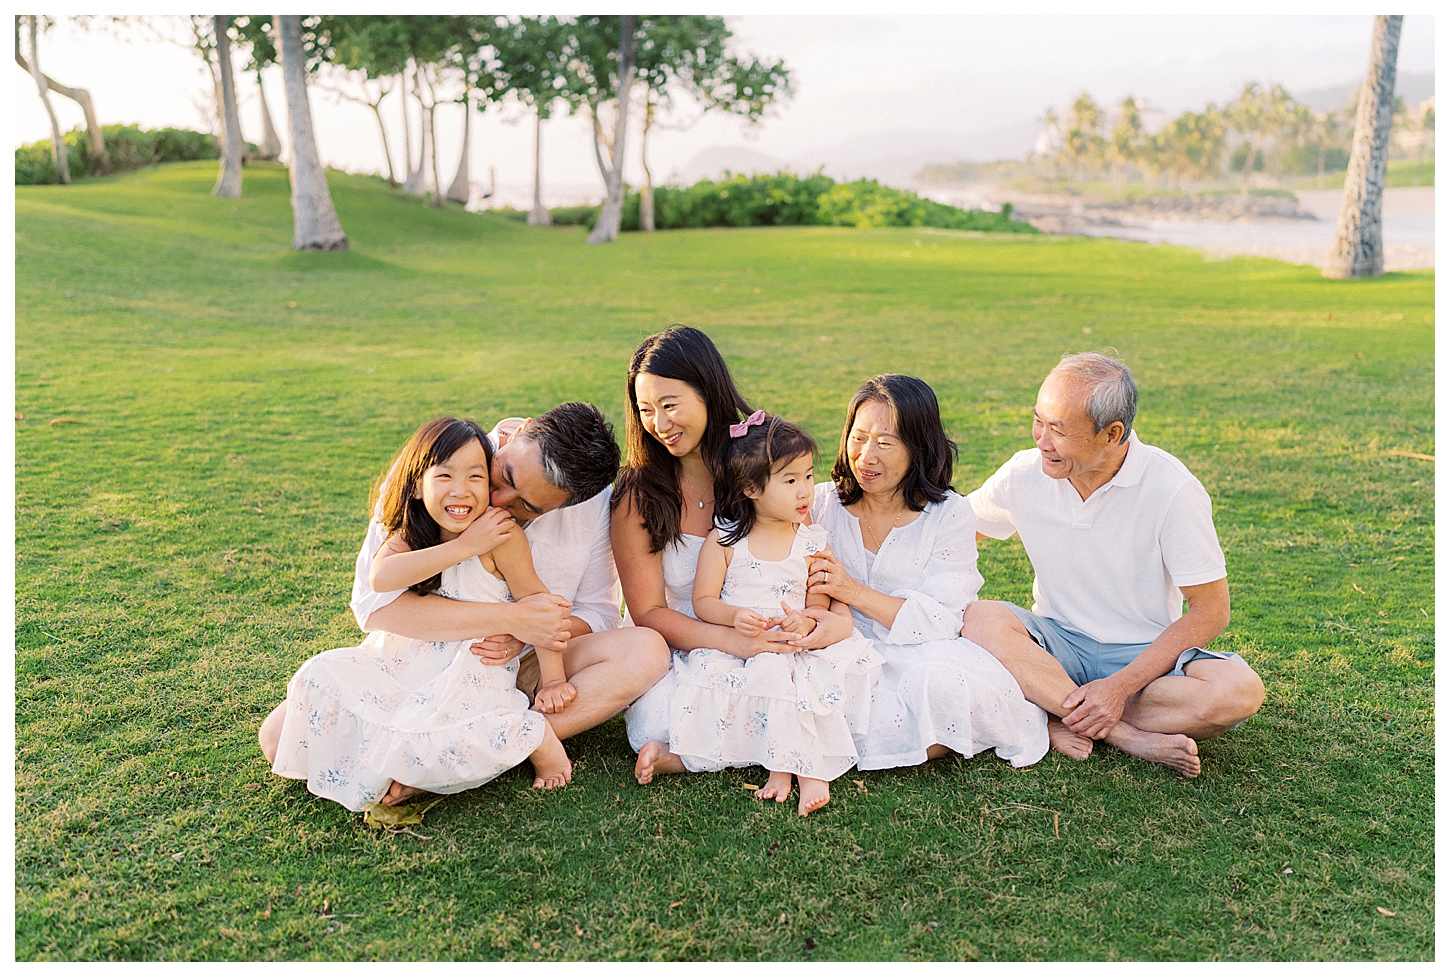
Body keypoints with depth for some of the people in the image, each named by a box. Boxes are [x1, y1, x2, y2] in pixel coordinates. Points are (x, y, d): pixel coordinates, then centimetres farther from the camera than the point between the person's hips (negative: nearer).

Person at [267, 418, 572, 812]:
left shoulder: (501, 533, -14)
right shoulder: (407, 537, -1)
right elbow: (382, 576, -23)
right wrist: (463, 547, -27)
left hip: (469, 672, -6)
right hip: (403, 659, 6)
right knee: (322, 676, -10)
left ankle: (532, 736, -7)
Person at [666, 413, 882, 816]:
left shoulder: (813, 544, 4)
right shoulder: (723, 540, 0)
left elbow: (821, 606, 5)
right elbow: (703, 601, 1)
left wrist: (806, 623, -18)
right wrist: (734, 616, -20)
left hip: (790, 649, 2)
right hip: (732, 647, -2)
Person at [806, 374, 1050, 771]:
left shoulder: (950, 515, -3)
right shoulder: (822, 504, 5)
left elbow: (943, 620, -11)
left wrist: (854, 592, -22)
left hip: (919, 655, -3)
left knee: (941, 681, -38)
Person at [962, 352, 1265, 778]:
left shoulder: (1171, 488, -17)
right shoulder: (1025, 474, -9)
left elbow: (1210, 612, -14)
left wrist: (1121, 686, -22)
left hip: (1146, 652, -1)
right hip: (1058, 643, 2)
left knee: (1238, 691, -31)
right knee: (981, 621, -30)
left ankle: (1056, 716, -21)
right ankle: (1127, 736, -23)